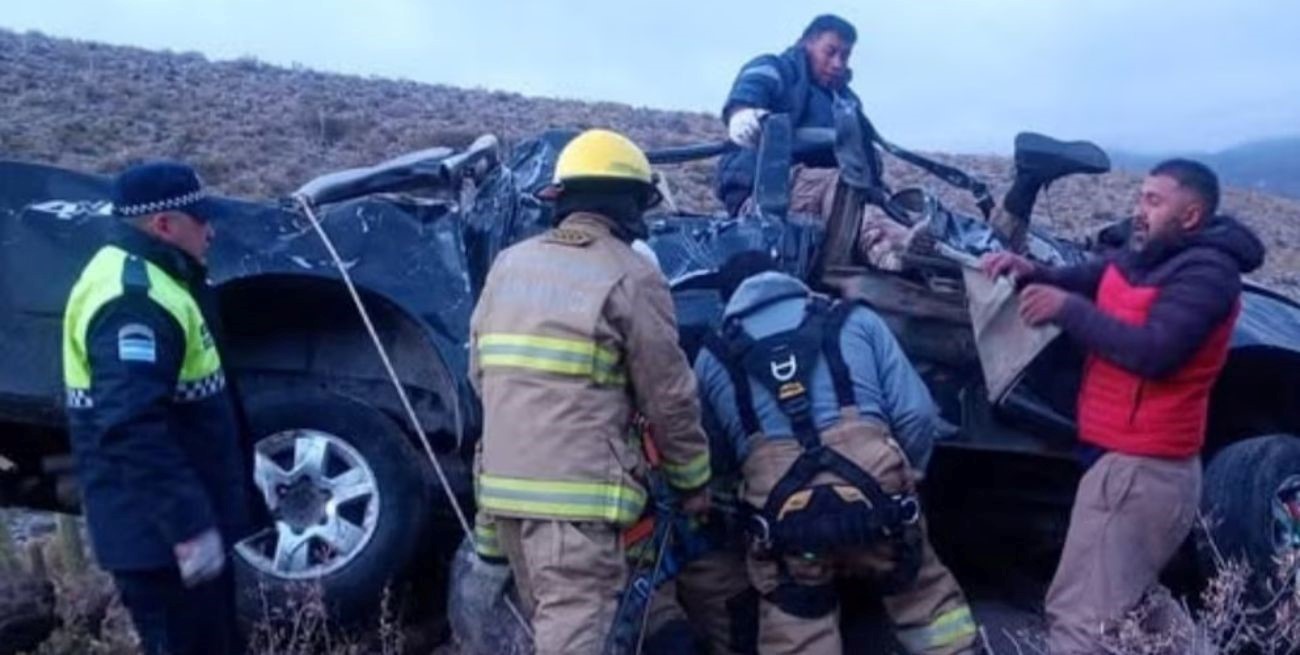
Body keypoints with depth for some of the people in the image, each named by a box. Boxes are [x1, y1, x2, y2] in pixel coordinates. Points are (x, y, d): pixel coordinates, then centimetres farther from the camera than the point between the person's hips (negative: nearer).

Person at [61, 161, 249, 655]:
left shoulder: (147, 279, 11)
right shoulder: (134, 300, -23)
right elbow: (134, 429, -31)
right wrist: (190, 526, -31)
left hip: (171, 521, 10)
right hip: (159, 532, -10)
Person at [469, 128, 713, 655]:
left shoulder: (508, 266, 12)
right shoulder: (629, 276, -6)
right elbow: (669, 398, -5)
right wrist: (693, 481, 9)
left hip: (502, 482, 7)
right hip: (577, 487, -7)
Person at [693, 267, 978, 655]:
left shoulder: (712, 358, 21)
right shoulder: (854, 320, 19)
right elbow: (918, 415, 11)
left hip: (782, 513, 0)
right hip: (875, 495, 0)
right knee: (930, 605, 23)